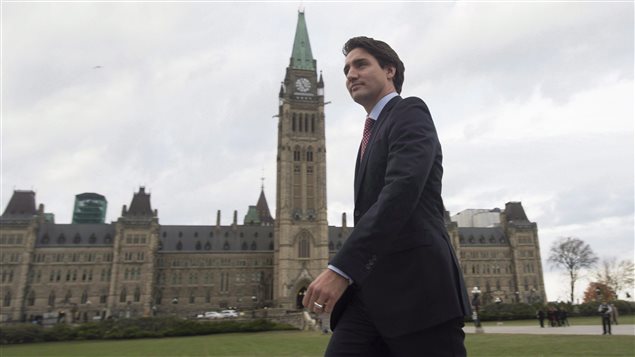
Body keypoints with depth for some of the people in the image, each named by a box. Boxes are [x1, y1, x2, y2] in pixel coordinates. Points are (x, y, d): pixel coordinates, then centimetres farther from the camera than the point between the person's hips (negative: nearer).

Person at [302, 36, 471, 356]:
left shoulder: (410, 112, -2)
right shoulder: (373, 132, 25)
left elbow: (402, 190, -19)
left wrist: (341, 268, -26)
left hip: (415, 288, -7)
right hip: (371, 295, 8)